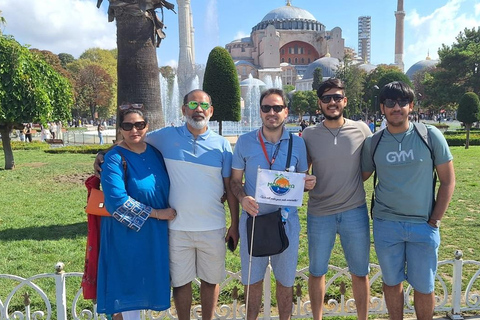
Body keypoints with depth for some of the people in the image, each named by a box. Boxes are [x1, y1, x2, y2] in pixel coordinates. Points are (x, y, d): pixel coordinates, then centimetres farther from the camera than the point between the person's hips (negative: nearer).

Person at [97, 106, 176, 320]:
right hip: (128, 232, -6)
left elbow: (167, 187, 16)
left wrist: (168, 213, 3)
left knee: (147, 281, 16)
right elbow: (116, 200, -24)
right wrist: (156, 213, -20)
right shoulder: (114, 158, -15)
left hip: (155, 232, 6)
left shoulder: (155, 152, 3)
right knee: (130, 283, 6)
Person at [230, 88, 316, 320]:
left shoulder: (297, 143, -1)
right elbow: (235, 180, 3)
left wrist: (308, 184, -15)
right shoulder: (244, 142, -4)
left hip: (286, 220, 1)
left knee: (285, 280, 14)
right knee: (252, 279, 14)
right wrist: (243, 198, -18)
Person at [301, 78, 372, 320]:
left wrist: (353, 184, 0)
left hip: (355, 212, 0)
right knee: (317, 272, 13)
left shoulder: (361, 130, -2)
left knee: (360, 273, 13)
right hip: (319, 214, 0)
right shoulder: (308, 135, -2)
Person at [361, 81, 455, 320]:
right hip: (385, 224, 1)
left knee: (424, 286, 8)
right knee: (392, 282, 14)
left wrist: (434, 221, -4)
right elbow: (360, 177, 11)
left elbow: (448, 181, -1)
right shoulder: (372, 142, -1)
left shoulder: (430, 135, -5)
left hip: (423, 225, -1)